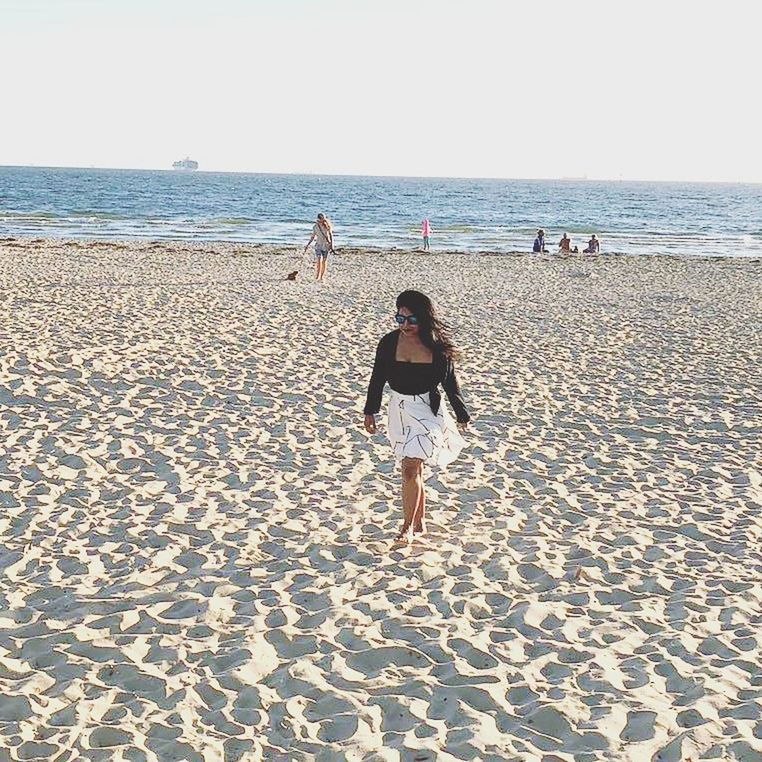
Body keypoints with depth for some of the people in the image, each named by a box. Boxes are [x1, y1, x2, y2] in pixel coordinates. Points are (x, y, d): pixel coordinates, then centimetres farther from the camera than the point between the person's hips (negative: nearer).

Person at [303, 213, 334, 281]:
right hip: (318, 245, 0)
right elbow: (313, 236, 7)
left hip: (326, 246, 0)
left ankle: (322, 276, 14)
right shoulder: (315, 227, -4)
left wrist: (332, 245, -6)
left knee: (324, 261, 4)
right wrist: (307, 245, 7)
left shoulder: (327, 226, -8)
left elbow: (331, 235, 1)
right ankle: (317, 276, -8)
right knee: (318, 261, -12)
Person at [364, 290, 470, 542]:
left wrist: (462, 415, 11)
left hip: (427, 410, -3)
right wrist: (370, 411, 11)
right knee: (413, 470, 12)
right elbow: (378, 379, 8)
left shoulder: (438, 347, -9)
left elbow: (450, 383, 3)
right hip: (399, 410, 3)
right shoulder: (389, 343, -4)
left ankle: (408, 526, -3)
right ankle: (420, 522, 26)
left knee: (411, 468, -14)